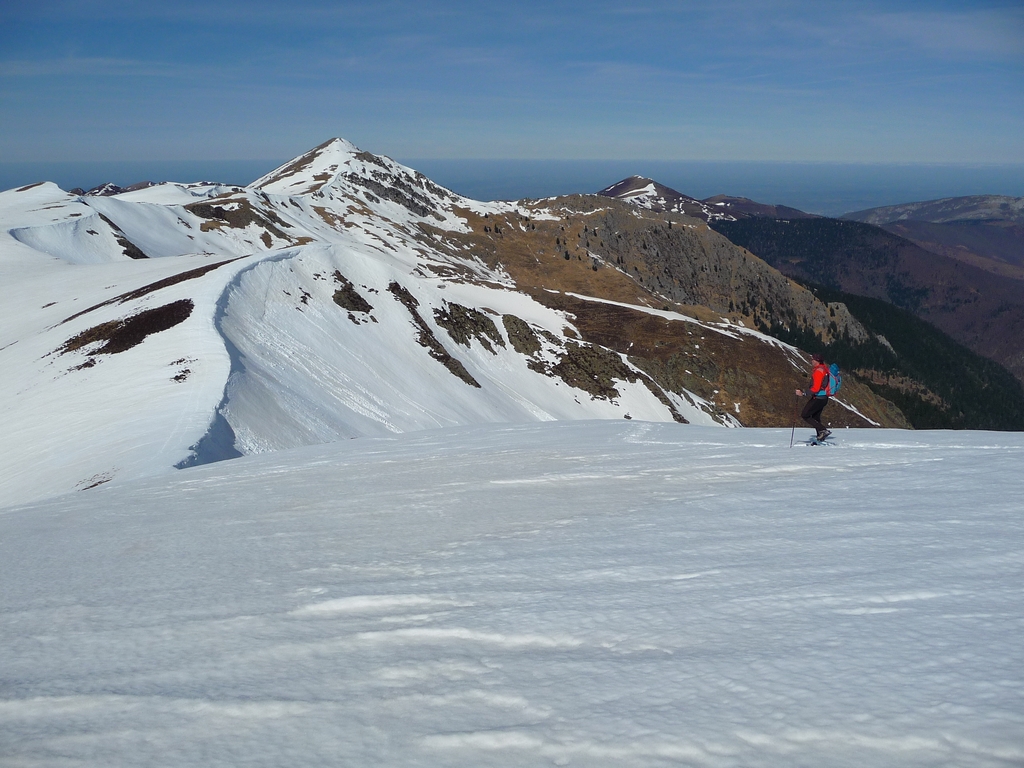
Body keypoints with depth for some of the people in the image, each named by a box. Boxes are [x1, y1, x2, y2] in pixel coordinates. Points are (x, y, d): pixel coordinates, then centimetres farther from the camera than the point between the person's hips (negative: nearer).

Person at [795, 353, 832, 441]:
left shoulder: (818, 371, -20)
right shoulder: (825, 369, 10)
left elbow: (815, 388, -25)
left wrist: (803, 393, -24)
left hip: (817, 398, -10)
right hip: (824, 398, 10)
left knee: (804, 415, -6)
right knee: (815, 417, 19)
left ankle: (823, 430, -12)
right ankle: (820, 437, 20)